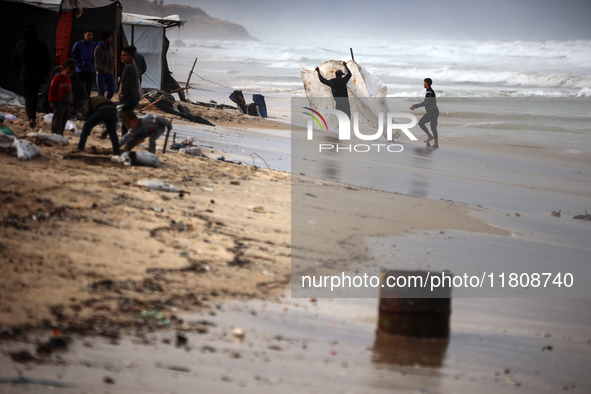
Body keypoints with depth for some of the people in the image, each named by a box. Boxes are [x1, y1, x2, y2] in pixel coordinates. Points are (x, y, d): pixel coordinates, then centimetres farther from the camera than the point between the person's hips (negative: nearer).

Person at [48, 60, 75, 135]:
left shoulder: (68, 80, 16)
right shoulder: (57, 79, -7)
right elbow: (52, 91, -7)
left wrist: (71, 103, 22)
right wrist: (52, 102, -11)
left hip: (67, 104, 7)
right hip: (59, 103, -7)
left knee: (64, 120, 9)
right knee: (57, 120, -8)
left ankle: (60, 134, 16)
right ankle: (54, 134, -7)